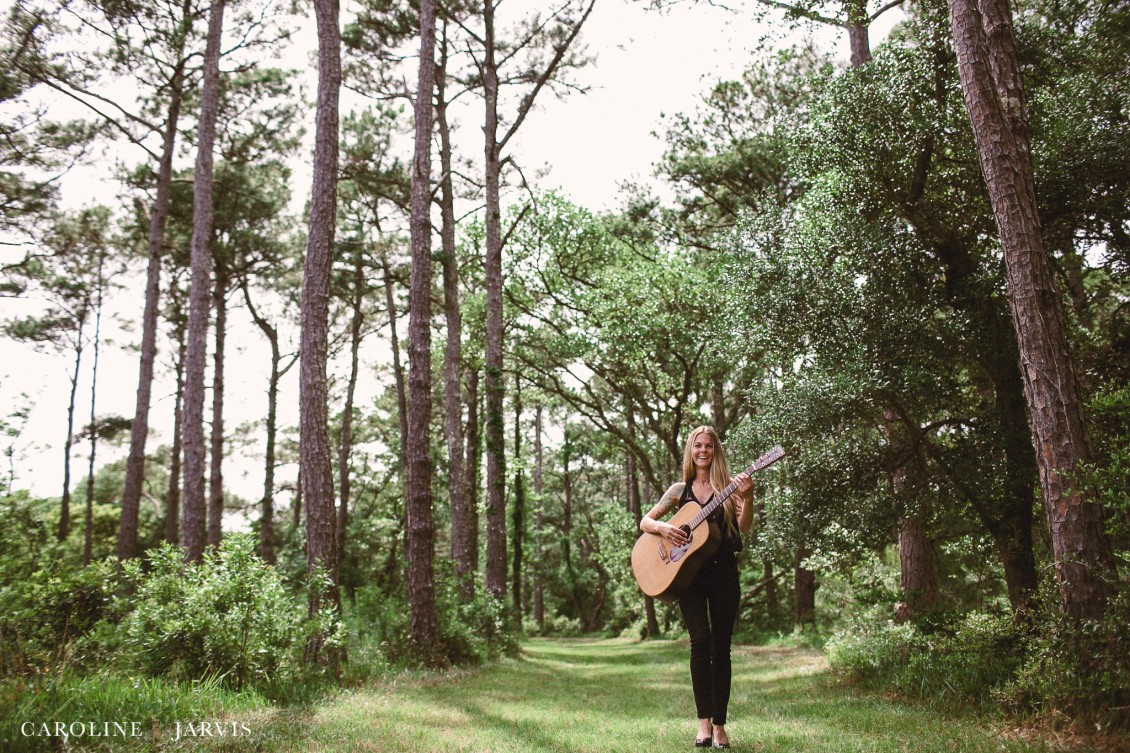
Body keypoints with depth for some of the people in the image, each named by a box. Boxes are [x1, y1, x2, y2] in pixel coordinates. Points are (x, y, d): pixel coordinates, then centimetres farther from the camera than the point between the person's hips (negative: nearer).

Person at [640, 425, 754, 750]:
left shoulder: (728, 487, 5)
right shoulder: (680, 490, 10)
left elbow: (744, 526, -9)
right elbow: (645, 521, 11)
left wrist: (747, 497, -25)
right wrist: (663, 527, -10)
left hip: (723, 573, 0)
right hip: (688, 573, 0)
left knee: (721, 647, 2)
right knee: (700, 641, -14)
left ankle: (719, 724, 11)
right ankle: (704, 721, -7)